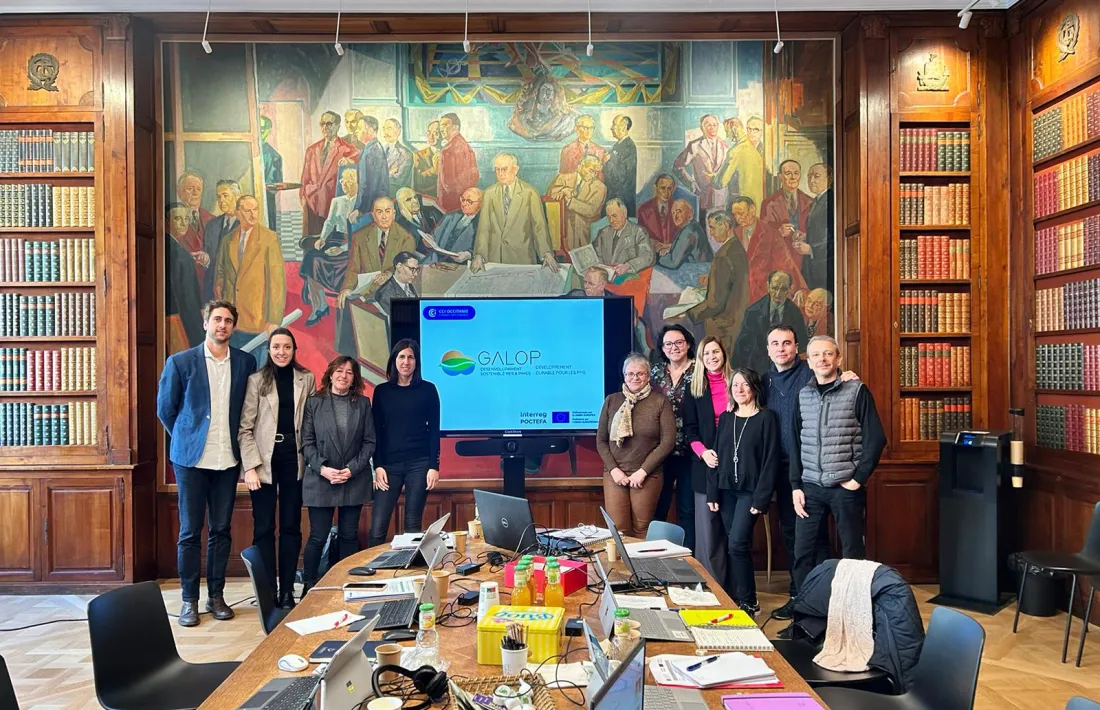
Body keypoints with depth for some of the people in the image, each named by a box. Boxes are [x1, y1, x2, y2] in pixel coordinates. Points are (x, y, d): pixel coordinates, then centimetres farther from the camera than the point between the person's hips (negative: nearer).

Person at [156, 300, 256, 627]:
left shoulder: (246, 362, 3)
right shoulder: (180, 362, -2)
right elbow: (165, 409, 6)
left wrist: (232, 440, 8)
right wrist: (187, 439, 9)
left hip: (228, 459, 2)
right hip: (192, 458, -2)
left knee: (221, 530, 9)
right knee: (190, 532, 4)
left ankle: (216, 596, 20)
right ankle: (189, 600, 14)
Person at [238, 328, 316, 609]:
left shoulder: (307, 379, 5)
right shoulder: (256, 380, 0)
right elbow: (245, 427, -3)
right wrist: (250, 466, -11)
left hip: (294, 459, 2)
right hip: (264, 460, -2)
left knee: (291, 526, 7)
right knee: (264, 528, 1)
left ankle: (287, 591, 16)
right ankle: (267, 591, 9)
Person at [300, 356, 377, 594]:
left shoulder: (363, 403, 6)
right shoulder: (314, 402, 2)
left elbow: (369, 441, 3)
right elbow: (307, 442, -1)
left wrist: (352, 469, -9)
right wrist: (322, 468, -14)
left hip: (354, 481, 2)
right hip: (321, 479, -2)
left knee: (349, 535, 8)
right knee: (318, 537, 0)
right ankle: (308, 587, 14)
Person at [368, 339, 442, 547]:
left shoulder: (428, 389, 3)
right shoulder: (382, 391, 8)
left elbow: (434, 430, 1)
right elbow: (376, 431, 7)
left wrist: (434, 466, -5)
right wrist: (378, 465, -2)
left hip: (419, 464, -1)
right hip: (389, 464, 2)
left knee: (413, 524, 3)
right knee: (377, 526, -4)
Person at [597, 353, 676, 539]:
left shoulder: (660, 402, -1)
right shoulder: (611, 401, 6)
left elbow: (667, 441, -5)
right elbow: (601, 440, 8)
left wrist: (643, 471, -9)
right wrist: (613, 469, -5)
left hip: (647, 476, -2)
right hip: (614, 474, 2)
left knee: (642, 530, 2)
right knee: (617, 529, -2)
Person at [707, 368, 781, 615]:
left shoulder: (766, 418, -4)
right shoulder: (725, 418, 11)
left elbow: (771, 460, -9)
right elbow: (717, 456, 11)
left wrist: (761, 498, -14)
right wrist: (712, 493, 4)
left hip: (750, 491, -5)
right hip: (726, 490, 5)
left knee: (737, 544, -13)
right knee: (734, 546, 7)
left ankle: (748, 602, 0)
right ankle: (735, 598, 17)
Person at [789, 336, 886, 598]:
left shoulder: (857, 391, -3)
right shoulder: (803, 395, 8)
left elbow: (876, 439, -6)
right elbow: (795, 444, 10)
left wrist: (858, 479, -9)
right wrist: (796, 486, 4)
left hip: (846, 487, -3)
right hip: (810, 487, 4)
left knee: (852, 552, 6)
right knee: (802, 552, 5)